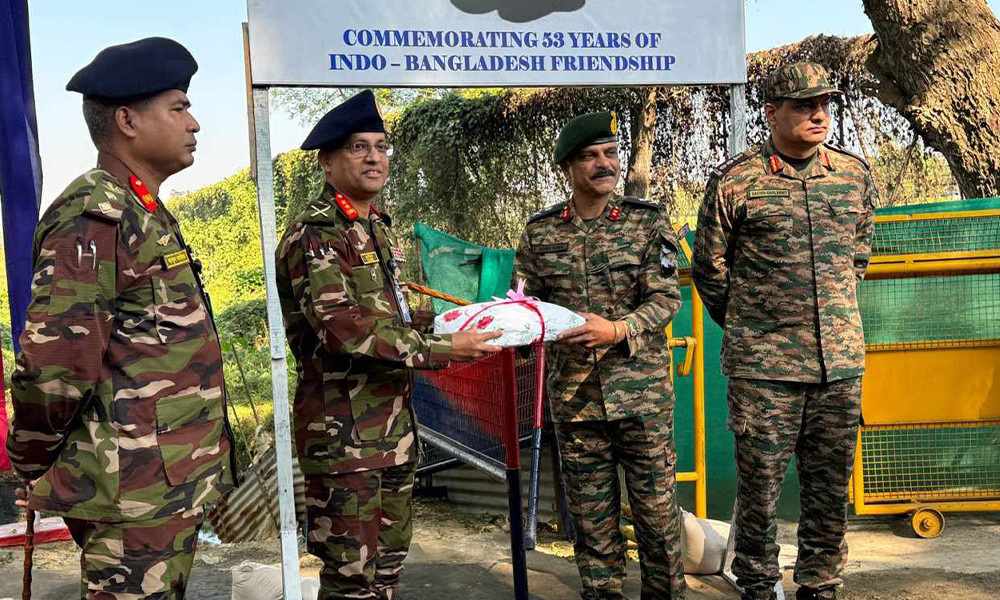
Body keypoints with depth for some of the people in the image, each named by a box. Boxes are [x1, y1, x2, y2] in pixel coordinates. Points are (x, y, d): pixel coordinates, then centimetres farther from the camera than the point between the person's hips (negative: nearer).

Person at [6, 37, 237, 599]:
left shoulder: (145, 215, 15)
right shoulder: (95, 216, -17)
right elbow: (53, 361, -21)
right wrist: (32, 464, -7)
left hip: (174, 484, 9)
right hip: (135, 494, -9)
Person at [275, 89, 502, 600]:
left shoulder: (379, 228, 16)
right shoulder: (314, 235, -13)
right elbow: (343, 330, -24)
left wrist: (445, 324, 11)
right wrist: (440, 351, -23)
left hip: (393, 420, 9)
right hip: (344, 429, -9)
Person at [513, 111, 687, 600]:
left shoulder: (647, 220, 1)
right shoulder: (540, 231, 5)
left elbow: (666, 297, -5)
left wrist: (619, 329, -20)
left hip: (642, 390, -1)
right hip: (573, 393, 2)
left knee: (657, 506, 7)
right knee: (590, 514, 11)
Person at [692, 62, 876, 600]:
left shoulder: (854, 174, 9)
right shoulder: (733, 182, -5)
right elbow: (709, 268, 4)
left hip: (841, 363, 4)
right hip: (763, 367, -4)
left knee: (830, 485, 13)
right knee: (759, 483, 4)